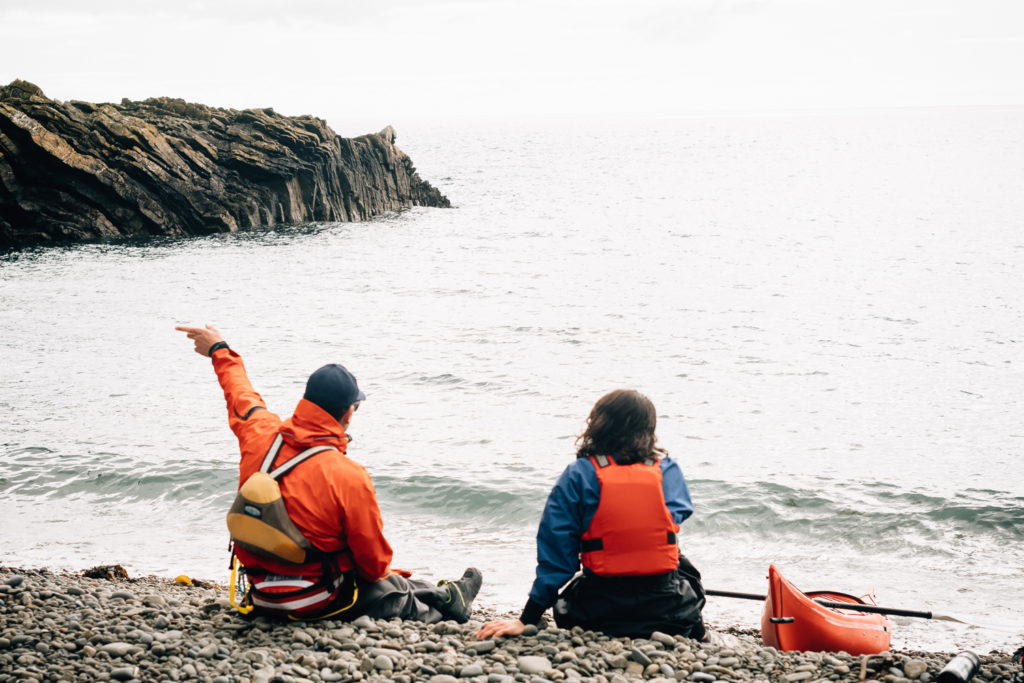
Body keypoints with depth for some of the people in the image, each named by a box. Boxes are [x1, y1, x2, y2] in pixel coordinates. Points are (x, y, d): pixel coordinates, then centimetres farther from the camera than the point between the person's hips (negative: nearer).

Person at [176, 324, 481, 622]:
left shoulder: (260, 435, -12)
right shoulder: (350, 478, -26)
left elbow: (241, 394, 14)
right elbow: (375, 564, -15)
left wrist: (220, 350, 34)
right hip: (317, 602, -6)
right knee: (393, 589, 24)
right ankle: (449, 601, 50)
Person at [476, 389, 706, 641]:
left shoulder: (578, 475, -6)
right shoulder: (667, 470, -1)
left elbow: (556, 548, -9)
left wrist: (526, 620, -7)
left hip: (600, 611, 0)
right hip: (666, 608, 1)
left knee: (565, 603, 35)